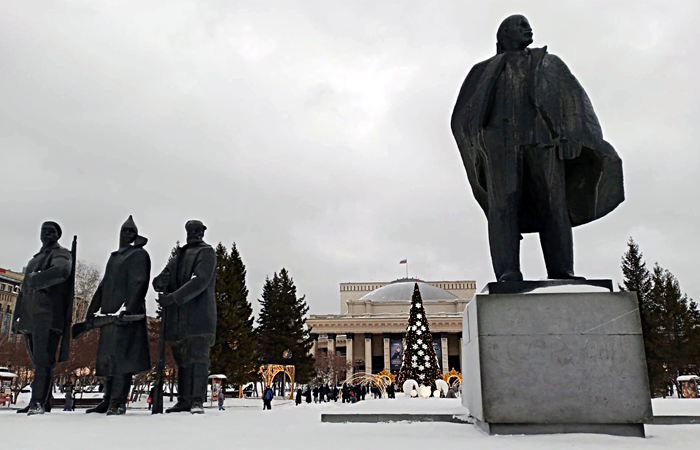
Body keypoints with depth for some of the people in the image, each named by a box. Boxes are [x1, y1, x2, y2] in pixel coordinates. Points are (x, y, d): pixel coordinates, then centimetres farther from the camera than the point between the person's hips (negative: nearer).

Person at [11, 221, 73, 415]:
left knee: (43, 361, -14)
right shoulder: (34, 260, 30)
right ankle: (41, 403, 12)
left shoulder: (61, 254, 3)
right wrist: (17, 318, 24)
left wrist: (36, 279, -15)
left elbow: (61, 272, -22)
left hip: (48, 317, -8)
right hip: (30, 318, 8)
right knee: (38, 363, 8)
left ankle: (39, 402, -19)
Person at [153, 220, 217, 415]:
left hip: (199, 314, -7)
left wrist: (173, 297, -18)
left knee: (198, 357, -11)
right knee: (182, 359, 8)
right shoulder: (180, 255, 24)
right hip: (178, 317, 7)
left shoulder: (206, 252, 2)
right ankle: (184, 400, 13)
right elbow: (164, 276, 16)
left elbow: (200, 281, -12)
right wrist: (161, 283, -9)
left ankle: (197, 400, -13)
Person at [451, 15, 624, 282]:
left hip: (543, 138, 2)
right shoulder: (486, 71, 28)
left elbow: (574, 98, 16)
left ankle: (561, 272, -18)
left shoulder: (549, 64, 31)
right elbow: (463, 116, 17)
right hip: (501, 139, -1)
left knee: (553, 204, -12)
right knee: (503, 203, -18)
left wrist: (573, 135, -2)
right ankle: (507, 272, -28)